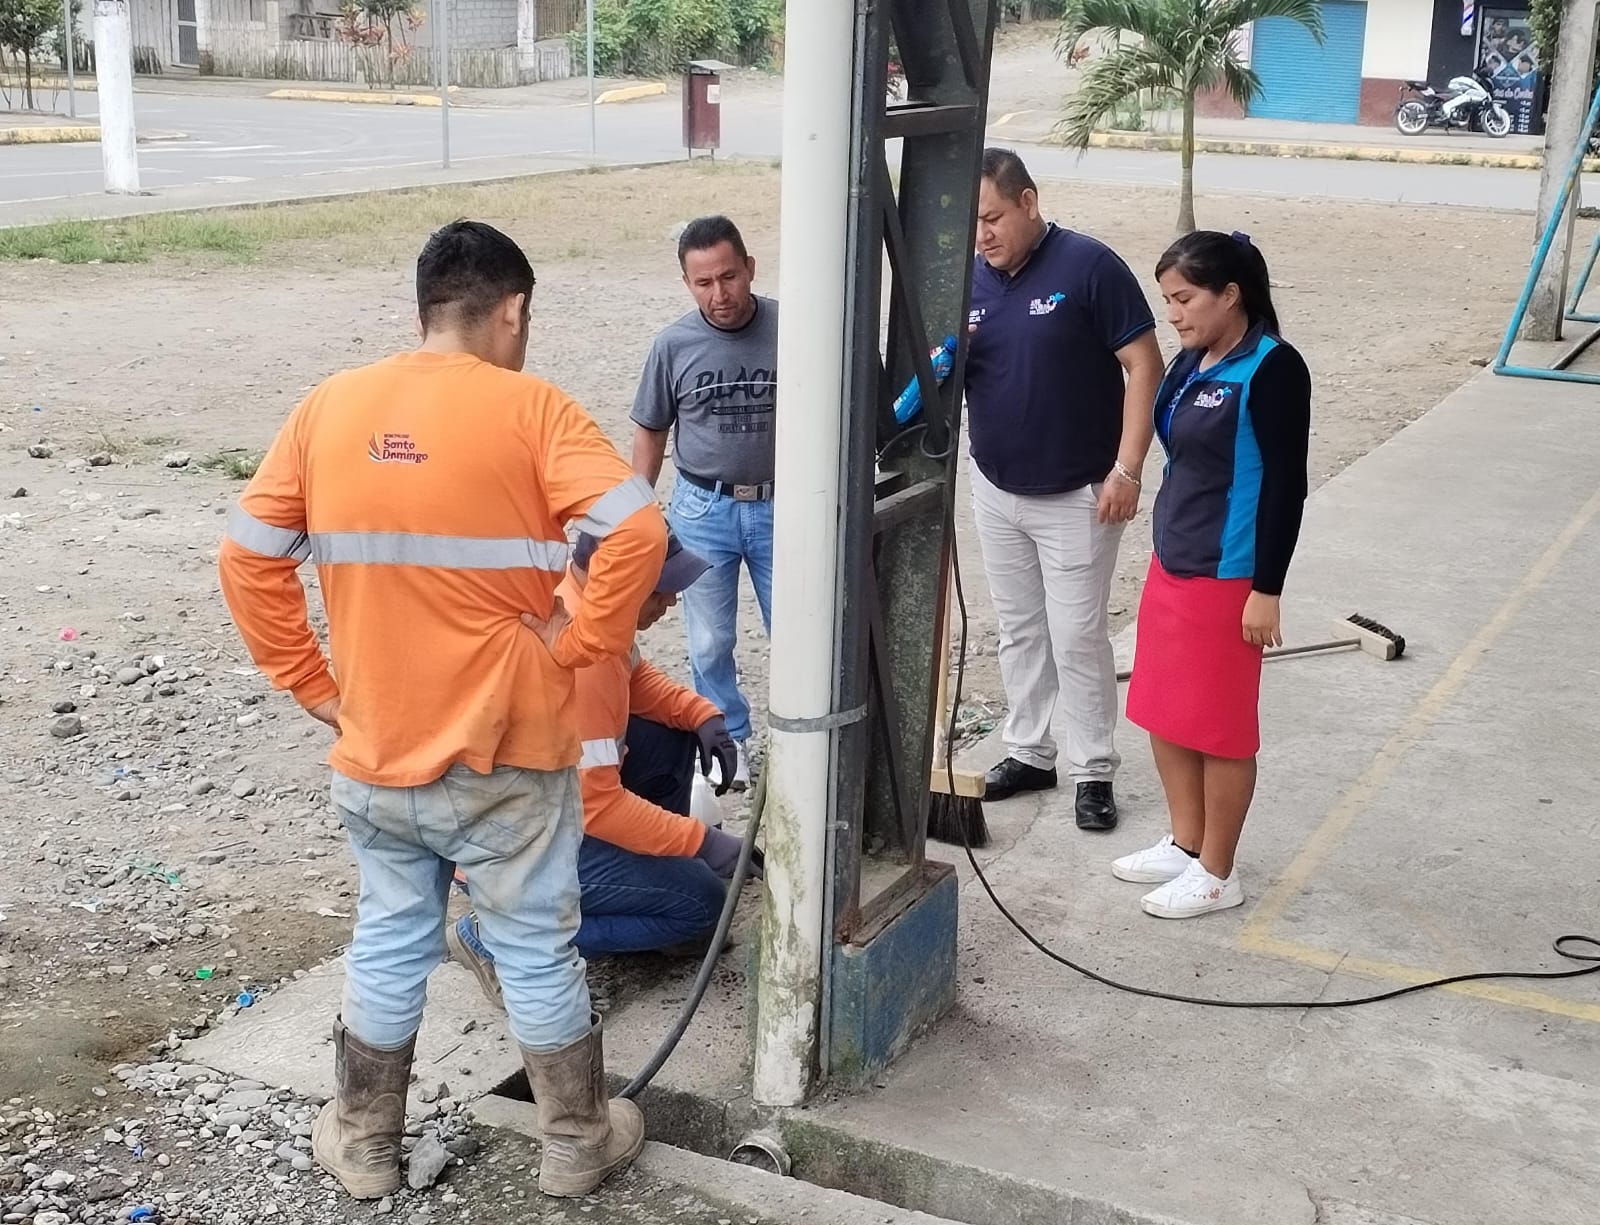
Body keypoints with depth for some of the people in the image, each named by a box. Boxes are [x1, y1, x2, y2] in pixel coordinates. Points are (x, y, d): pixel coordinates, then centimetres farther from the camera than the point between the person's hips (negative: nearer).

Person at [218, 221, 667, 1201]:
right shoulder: (526, 406, -13)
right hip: (504, 751, -3)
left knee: (389, 944, 19)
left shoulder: (329, 408, 0)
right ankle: (579, 1143, 27)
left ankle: (366, 1145, 33)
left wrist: (314, 686, 6)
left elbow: (249, 559, 3)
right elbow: (639, 531, -25)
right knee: (538, 950, 11)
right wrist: (577, 640, -14)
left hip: (376, 751, 4)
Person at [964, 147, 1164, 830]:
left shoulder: (1089, 267, -15)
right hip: (996, 492, 5)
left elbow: (1143, 364, -13)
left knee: (1077, 636, 0)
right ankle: (1028, 753, 28)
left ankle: (1092, 771, 13)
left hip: (1077, 495, -5)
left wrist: (1127, 469, -18)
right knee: (1019, 632, 15)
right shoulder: (970, 280, 1)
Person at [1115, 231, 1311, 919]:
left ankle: (1216, 874, 17)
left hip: (1227, 578, -8)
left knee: (1218, 729, 3)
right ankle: (1186, 845, 31)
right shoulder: (1192, 362, 8)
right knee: (1162, 714, 15)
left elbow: (1286, 484, -16)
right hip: (1171, 566, 8)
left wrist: (1267, 590, -17)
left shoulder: (1272, 369, -16)